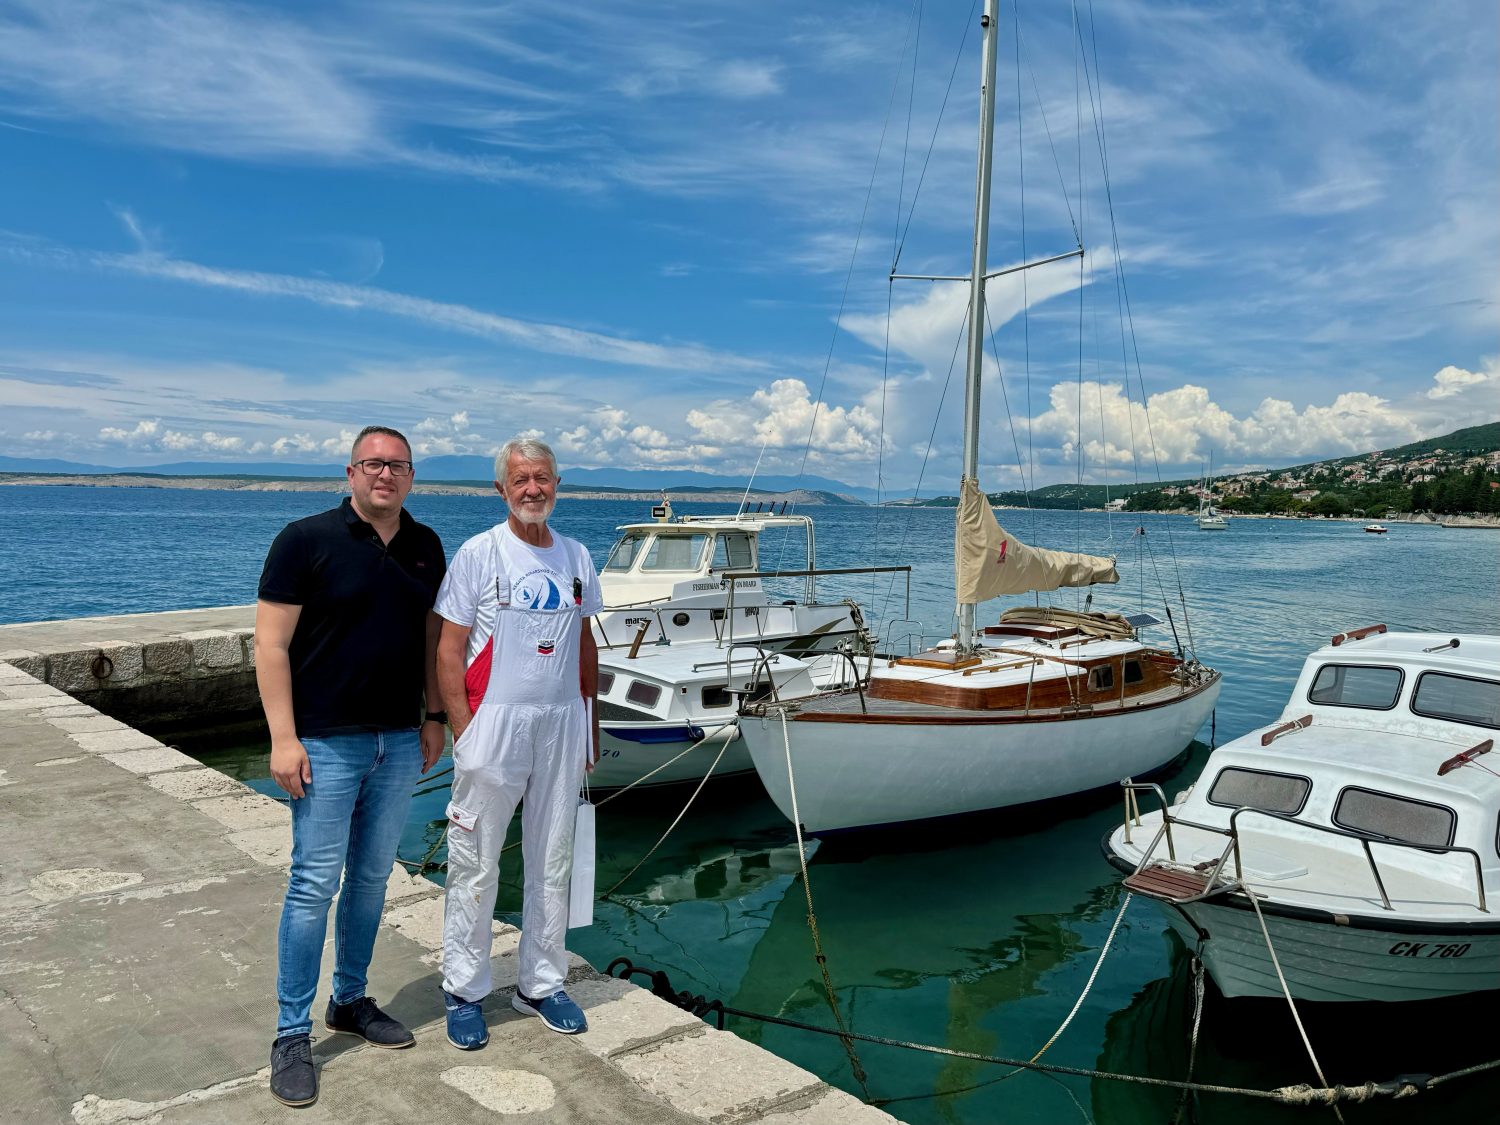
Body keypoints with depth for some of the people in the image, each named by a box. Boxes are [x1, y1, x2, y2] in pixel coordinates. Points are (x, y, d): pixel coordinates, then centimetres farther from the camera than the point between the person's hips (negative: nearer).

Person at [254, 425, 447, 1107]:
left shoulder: (425, 547, 6)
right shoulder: (307, 540, -9)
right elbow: (271, 644, -10)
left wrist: (433, 717, 10)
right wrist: (284, 738, -15)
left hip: (399, 742, 5)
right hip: (327, 741, -5)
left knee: (372, 878, 15)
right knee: (314, 884, 0)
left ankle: (350, 1000, 31)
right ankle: (293, 1034, 14)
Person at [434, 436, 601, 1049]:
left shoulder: (576, 556, 8)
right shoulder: (479, 554, -5)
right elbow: (450, 650, -6)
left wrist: (590, 724, 12)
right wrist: (464, 732, -12)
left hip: (561, 723, 4)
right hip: (495, 721, -4)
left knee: (553, 861, 12)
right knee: (476, 863, 4)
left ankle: (542, 985, 27)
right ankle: (463, 992, 20)